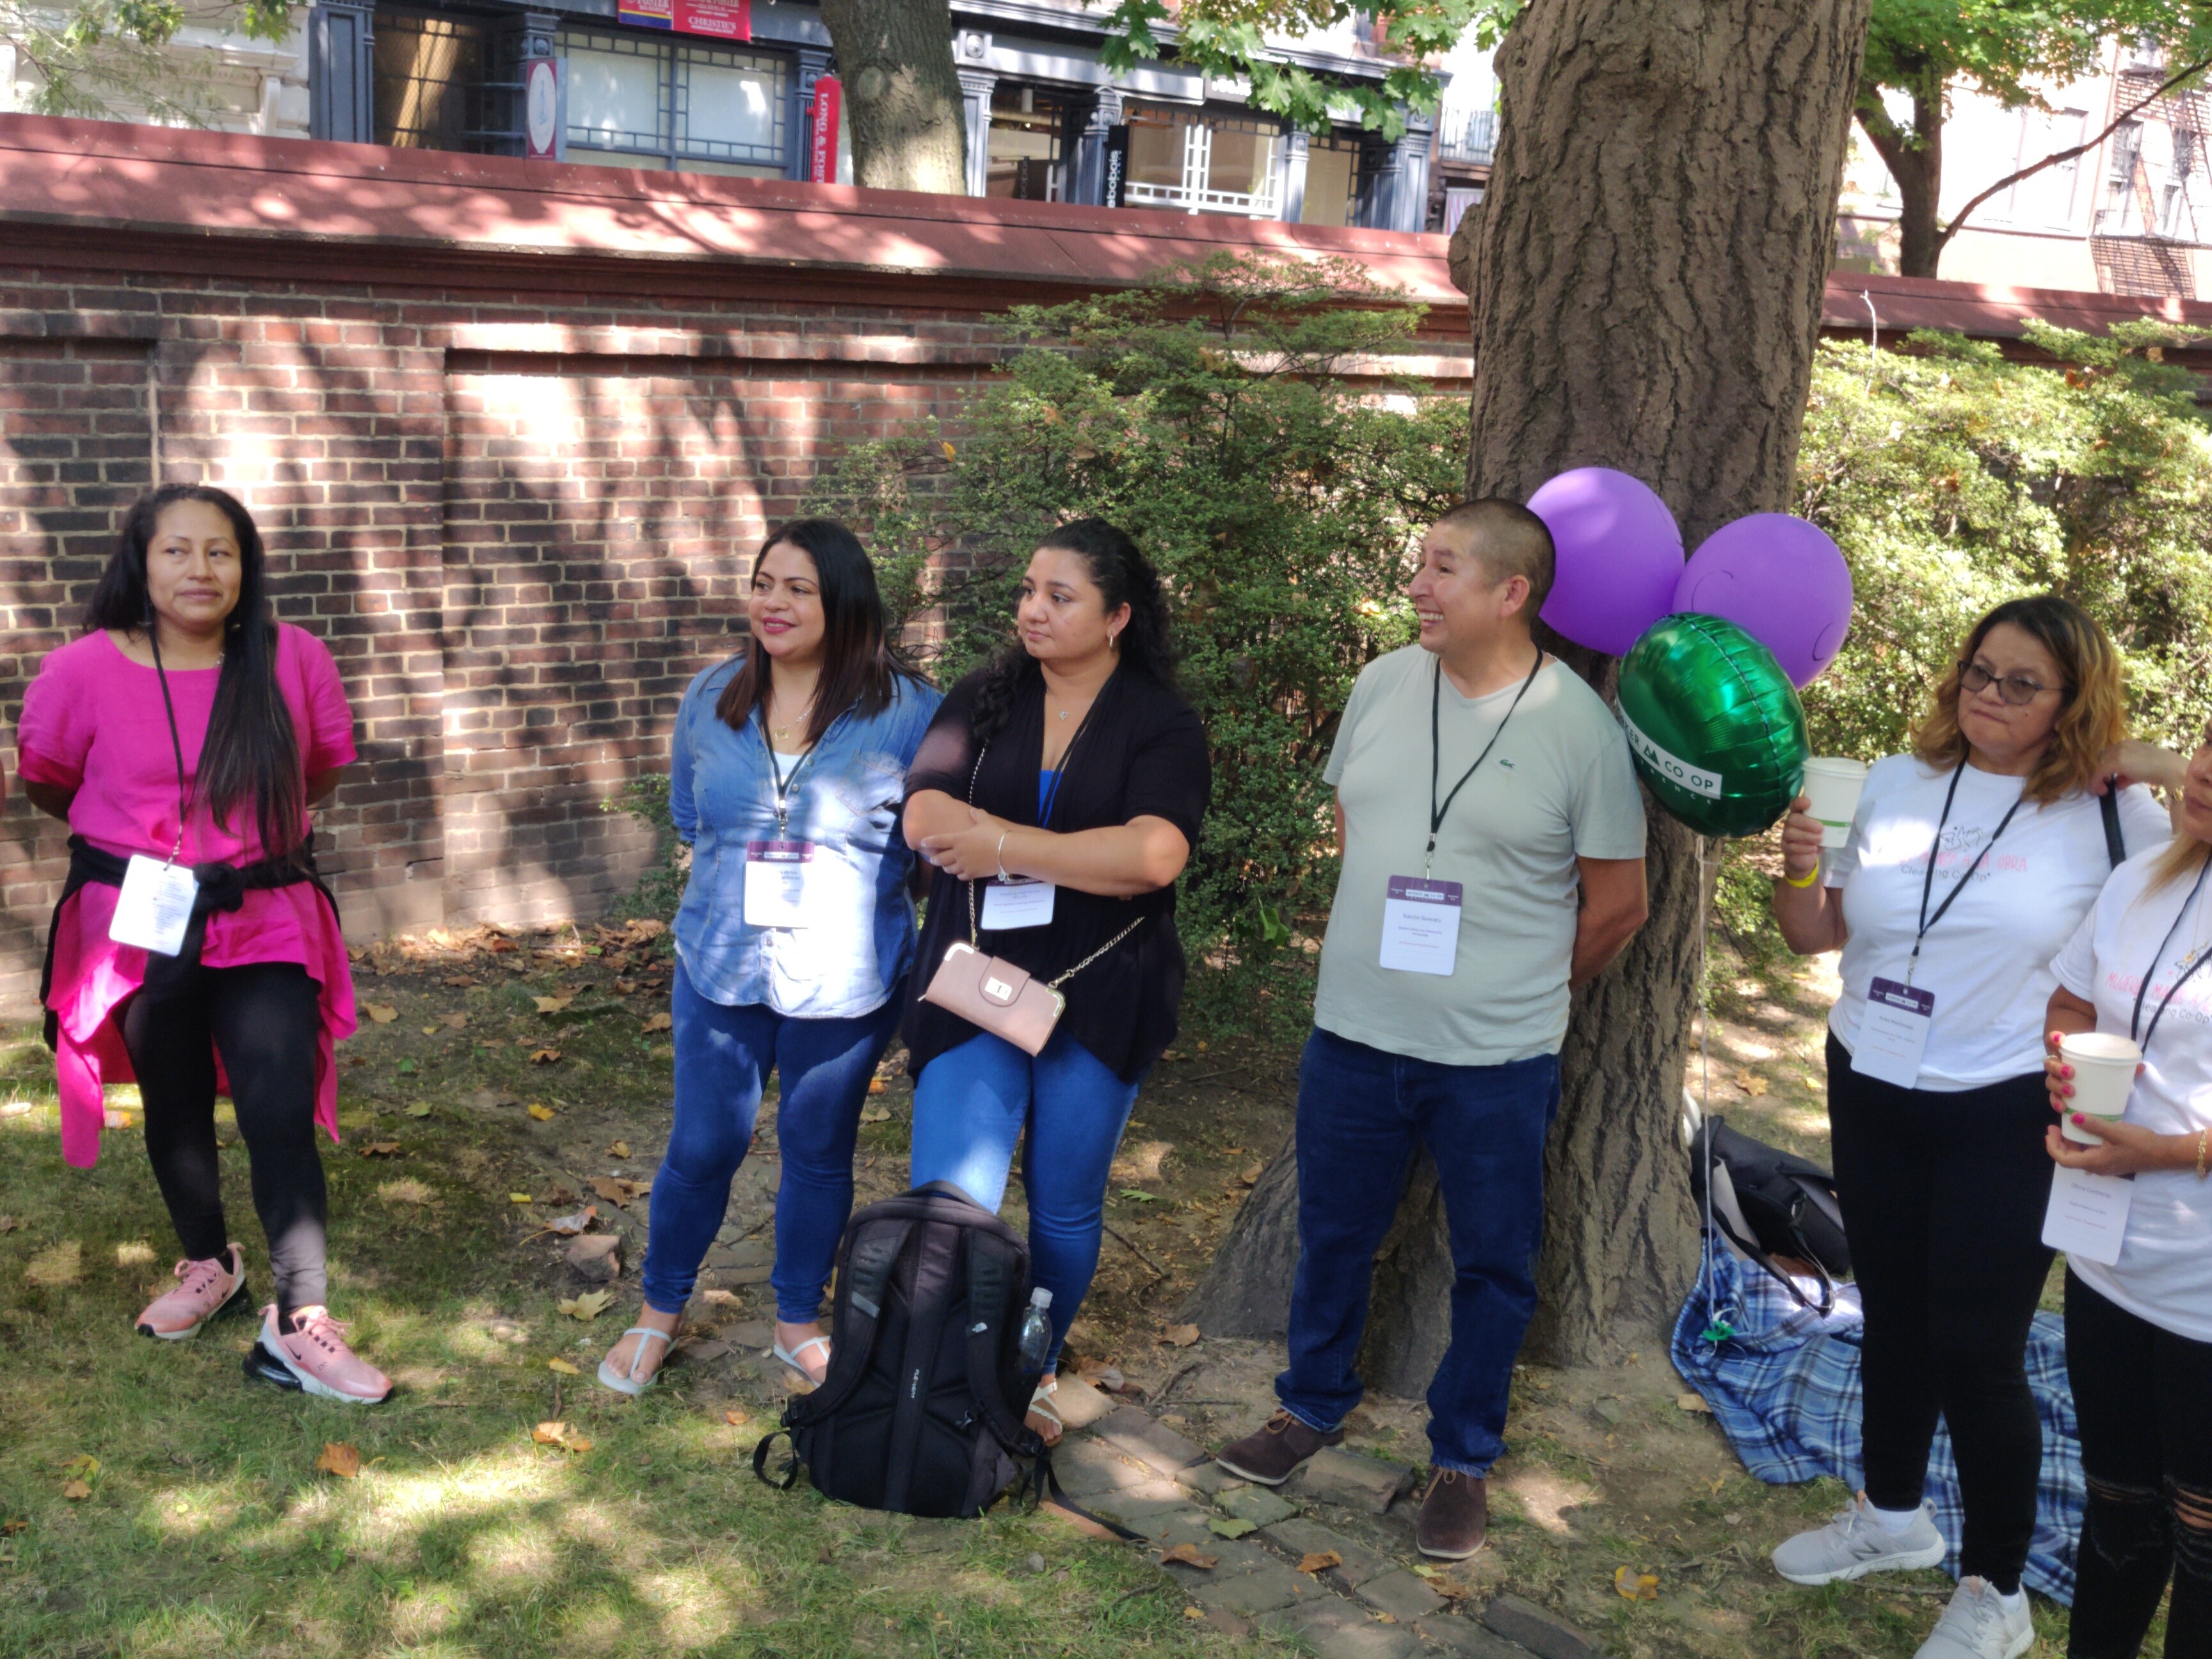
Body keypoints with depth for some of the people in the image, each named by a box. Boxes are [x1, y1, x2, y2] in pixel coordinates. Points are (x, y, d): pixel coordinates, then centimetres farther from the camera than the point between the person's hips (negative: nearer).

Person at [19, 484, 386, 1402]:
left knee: (281, 1112, -10)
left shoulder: (294, 659, -12)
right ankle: (208, 1266, 41)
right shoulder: (83, 671, -14)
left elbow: (324, 767, 8)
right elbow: (44, 780, 6)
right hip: (141, 923, 1)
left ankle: (300, 1327, -2)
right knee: (176, 1109, 18)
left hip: (267, 921, -1)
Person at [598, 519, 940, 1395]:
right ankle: (660, 1312, 32)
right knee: (701, 1147, 9)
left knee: (818, 1152, 13)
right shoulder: (710, 698, 1)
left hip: (845, 980, -2)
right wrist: (746, 868, 3)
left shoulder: (906, 710, -11)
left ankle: (798, 1321, 34)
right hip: (722, 967, 2)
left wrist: (845, 872, -10)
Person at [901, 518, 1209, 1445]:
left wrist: (999, 844, -16)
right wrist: (1077, 853, -16)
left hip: (1097, 1001, -1)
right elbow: (925, 821, -7)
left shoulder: (1159, 726, -5)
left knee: (1066, 1208, 13)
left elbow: (1154, 856, -21)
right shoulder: (981, 705, 5)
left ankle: (1035, 1374, 34)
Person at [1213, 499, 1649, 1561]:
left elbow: (1615, 903, -4)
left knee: (1492, 1268, 11)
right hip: (1352, 1034, 4)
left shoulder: (1580, 727, -13)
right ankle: (1314, 1407, 41)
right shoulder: (1382, 687, 0)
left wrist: (1521, 995, 6)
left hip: (1497, 1060, -4)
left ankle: (1464, 1460, 30)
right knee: (1332, 1236, 19)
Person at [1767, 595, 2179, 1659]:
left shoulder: (2109, 819, -9)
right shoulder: (1896, 785, 2)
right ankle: (1893, 1513, 41)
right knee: (1893, 1319, 19)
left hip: (2004, 1121, -4)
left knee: (1978, 1350, 0)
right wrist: (1798, 865, -12)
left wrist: (2171, 771, -21)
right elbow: (1816, 932, 8)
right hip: (1869, 1093, 5)